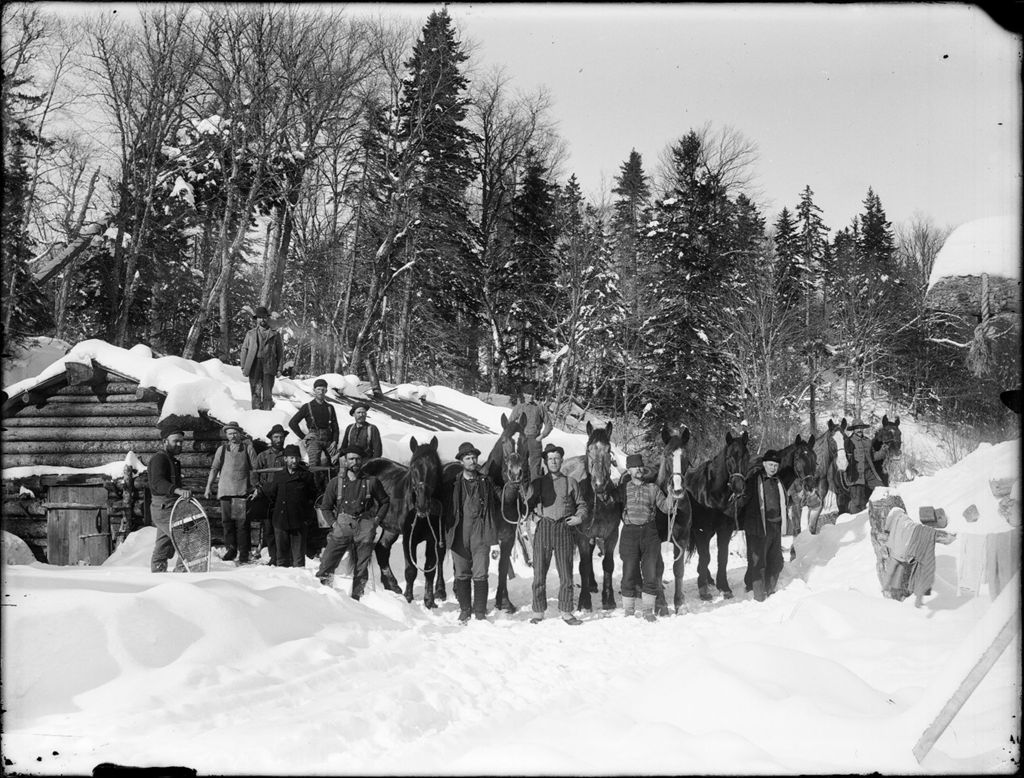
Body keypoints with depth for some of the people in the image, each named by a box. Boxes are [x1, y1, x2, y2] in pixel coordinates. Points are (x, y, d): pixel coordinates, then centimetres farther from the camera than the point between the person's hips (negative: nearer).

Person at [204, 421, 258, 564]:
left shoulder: (248, 448, 7)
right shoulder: (222, 449, 14)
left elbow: (255, 468, 5)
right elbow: (214, 468, 14)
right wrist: (208, 487, 7)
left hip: (242, 491, -3)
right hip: (225, 490, 3)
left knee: (242, 523, -6)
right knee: (227, 521, 3)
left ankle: (243, 554, -3)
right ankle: (231, 550, 13)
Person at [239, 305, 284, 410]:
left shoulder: (275, 334, 12)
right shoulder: (250, 334, 15)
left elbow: (280, 352, 14)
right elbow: (244, 350, 13)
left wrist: (278, 366, 6)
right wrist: (243, 367, 4)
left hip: (269, 367, -1)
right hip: (254, 367, 1)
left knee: (267, 393, -7)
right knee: (256, 392, -1)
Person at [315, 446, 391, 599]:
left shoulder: (371, 482, 5)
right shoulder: (336, 482, 6)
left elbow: (385, 502, 16)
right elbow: (325, 506, 15)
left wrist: (377, 519, 4)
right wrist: (332, 522, 2)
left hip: (365, 530, 0)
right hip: (342, 527, 0)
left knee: (361, 567, 5)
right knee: (327, 563, -11)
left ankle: (356, 597, 16)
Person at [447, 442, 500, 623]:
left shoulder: (486, 482, 7)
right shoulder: (454, 484, 5)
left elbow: (495, 504, 13)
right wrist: (446, 532, 3)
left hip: (481, 535, 0)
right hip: (459, 535, 1)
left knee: (480, 574, -2)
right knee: (462, 574, 6)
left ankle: (480, 611, 5)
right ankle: (464, 609, 16)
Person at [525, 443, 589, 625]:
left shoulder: (570, 482, 12)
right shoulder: (537, 483, 11)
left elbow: (581, 504, 17)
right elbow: (526, 506, 10)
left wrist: (579, 517, 2)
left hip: (564, 528, 0)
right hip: (543, 528, 0)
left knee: (566, 574, 0)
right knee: (539, 572, -1)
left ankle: (566, 612, 8)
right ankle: (538, 612, 7)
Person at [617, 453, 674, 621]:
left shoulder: (653, 488, 9)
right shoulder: (623, 488, 7)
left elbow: (665, 507, 3)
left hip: (650, 533, 1)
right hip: (630, 532, -1)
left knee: (651, 574, 1)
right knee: (629, 574, 1)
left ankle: (648, 610, 14)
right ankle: (629, 611, 12)